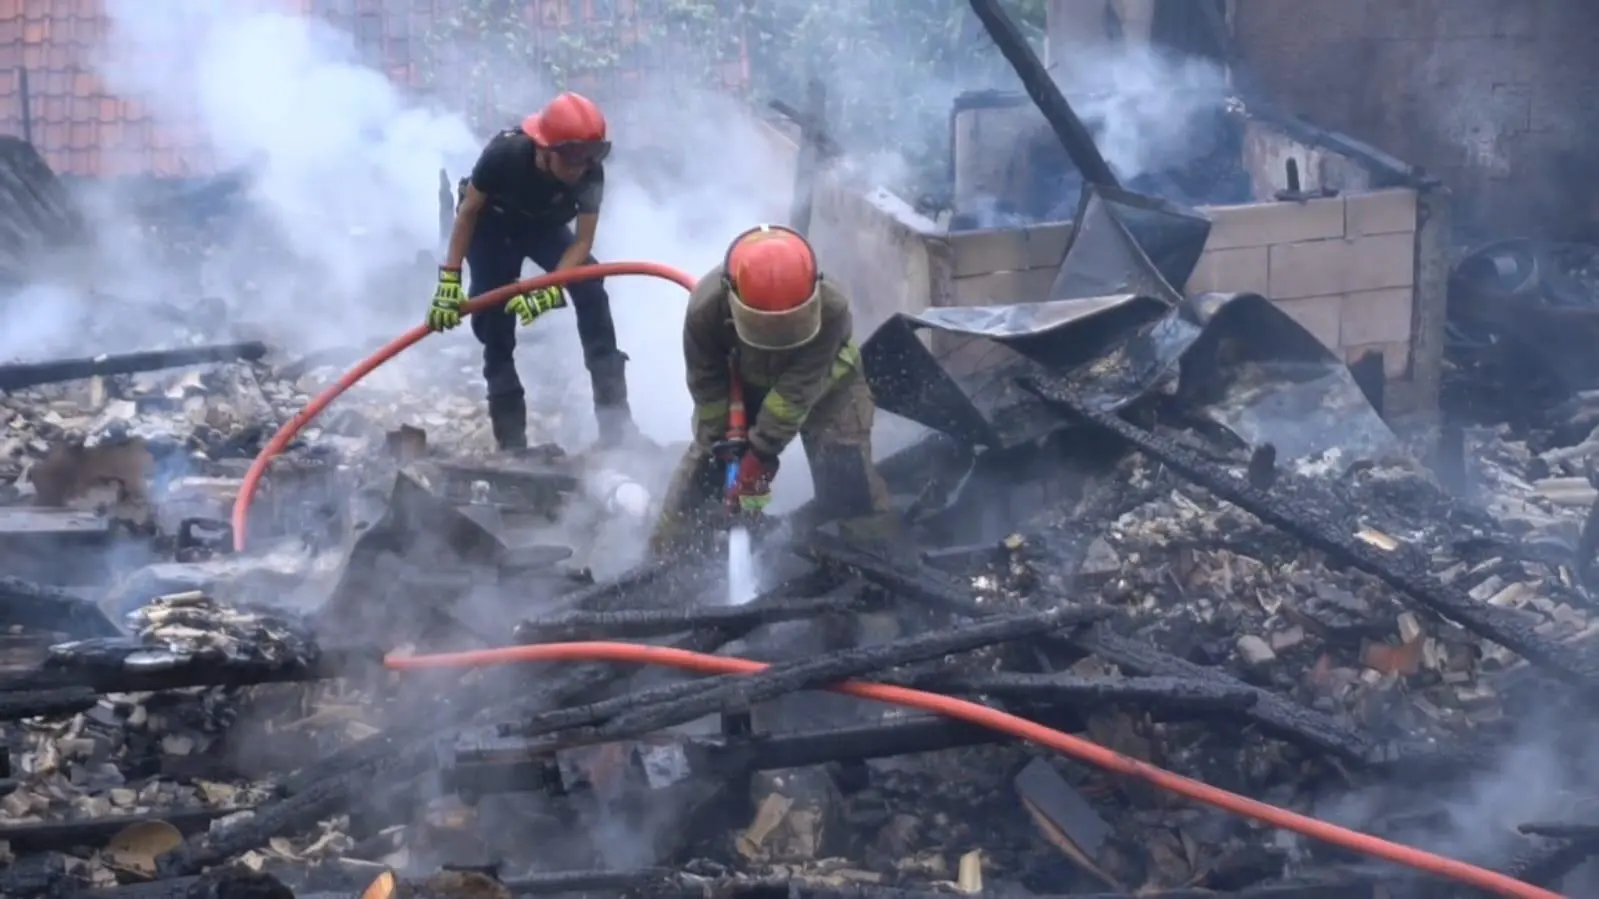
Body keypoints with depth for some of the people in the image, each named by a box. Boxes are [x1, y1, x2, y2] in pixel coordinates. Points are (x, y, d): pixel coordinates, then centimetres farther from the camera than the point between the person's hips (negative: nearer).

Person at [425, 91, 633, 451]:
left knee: (591, 289, -21)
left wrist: (551, 290, -41)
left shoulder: (591, 172, -31)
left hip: (544, 225, 2)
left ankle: (614, 416, -20)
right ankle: (511, 440, 0)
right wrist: (449, 280, -24)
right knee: (494, 317, -10)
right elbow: (467, 213, -22)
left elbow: (583, 240, -26)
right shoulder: (505, 154, -37)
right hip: (493, 226, -2)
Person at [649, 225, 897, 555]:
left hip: (824, 383, -2)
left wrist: (761, 454, -35)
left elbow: (797, 391, -37)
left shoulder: (830, 309, -40)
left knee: (844, 469, -12)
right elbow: (707, 386, -20)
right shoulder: (706, 308, -36)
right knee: (706, 456, 2)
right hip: (743, 382, 2)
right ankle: (666, 552, 17)